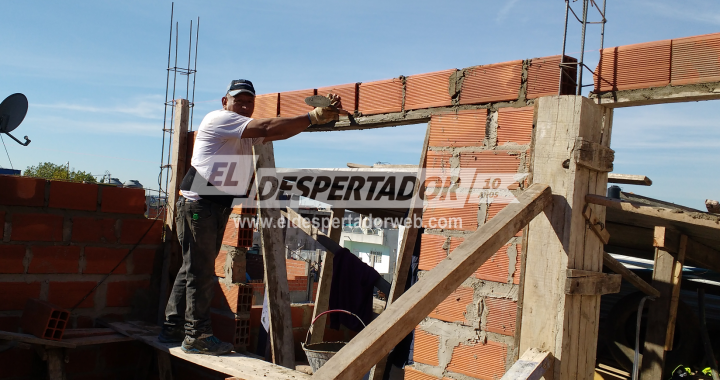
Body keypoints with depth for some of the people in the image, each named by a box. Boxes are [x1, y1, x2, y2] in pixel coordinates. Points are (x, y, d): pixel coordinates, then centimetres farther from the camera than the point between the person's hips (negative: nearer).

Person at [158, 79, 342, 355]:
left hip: (218, 208, 9)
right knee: (200, 271, -5)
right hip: (199, 204, -9)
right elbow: (268, 128, -21)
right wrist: (313, 117, -22)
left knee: (193, 269, 13)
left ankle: (173, 329, 22)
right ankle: (197, 336, 3)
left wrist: (322, 114, -11)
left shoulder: (248, 132, 17)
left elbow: (279, 133, 2)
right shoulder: (219, 119, -10)